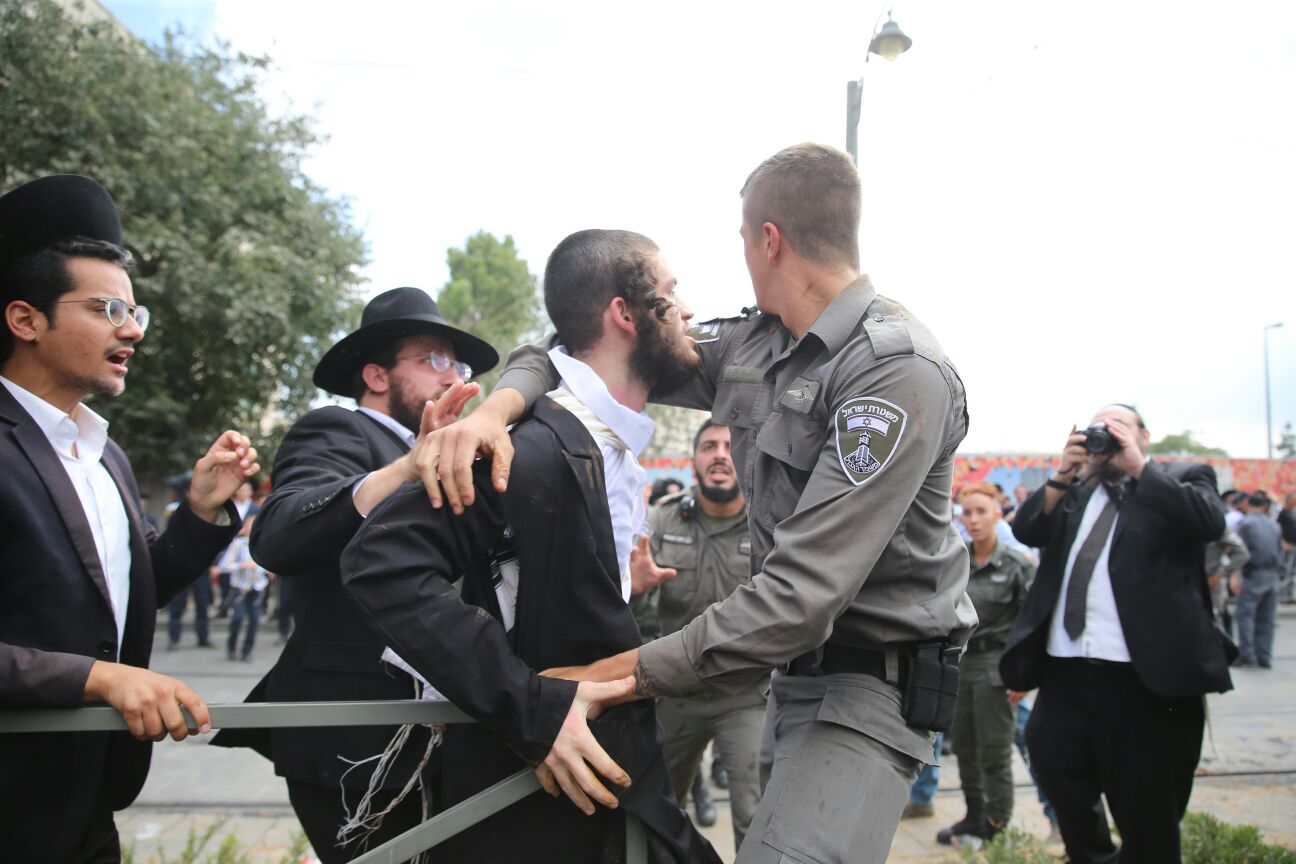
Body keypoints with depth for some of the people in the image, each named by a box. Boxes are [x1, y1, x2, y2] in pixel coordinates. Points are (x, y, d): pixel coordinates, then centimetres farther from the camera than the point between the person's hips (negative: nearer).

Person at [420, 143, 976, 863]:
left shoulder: (899, 371, -21)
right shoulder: (751, 345, 5)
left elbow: (804, 593, -28)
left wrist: (631, 672, -25)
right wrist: (499, 404, -14)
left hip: (875, 678, -7)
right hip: (796, 661, 8)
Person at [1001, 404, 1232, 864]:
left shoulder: (1181, 479, 7)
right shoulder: (1072, 492, 18)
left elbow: (1209, 521, -13)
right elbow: (1025, 530, 6)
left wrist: (1138, 467, -10)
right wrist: (1062, 475, -5)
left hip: (1147, 678, -4)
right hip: (1065, 672, 4)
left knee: (1148, 826, 6)